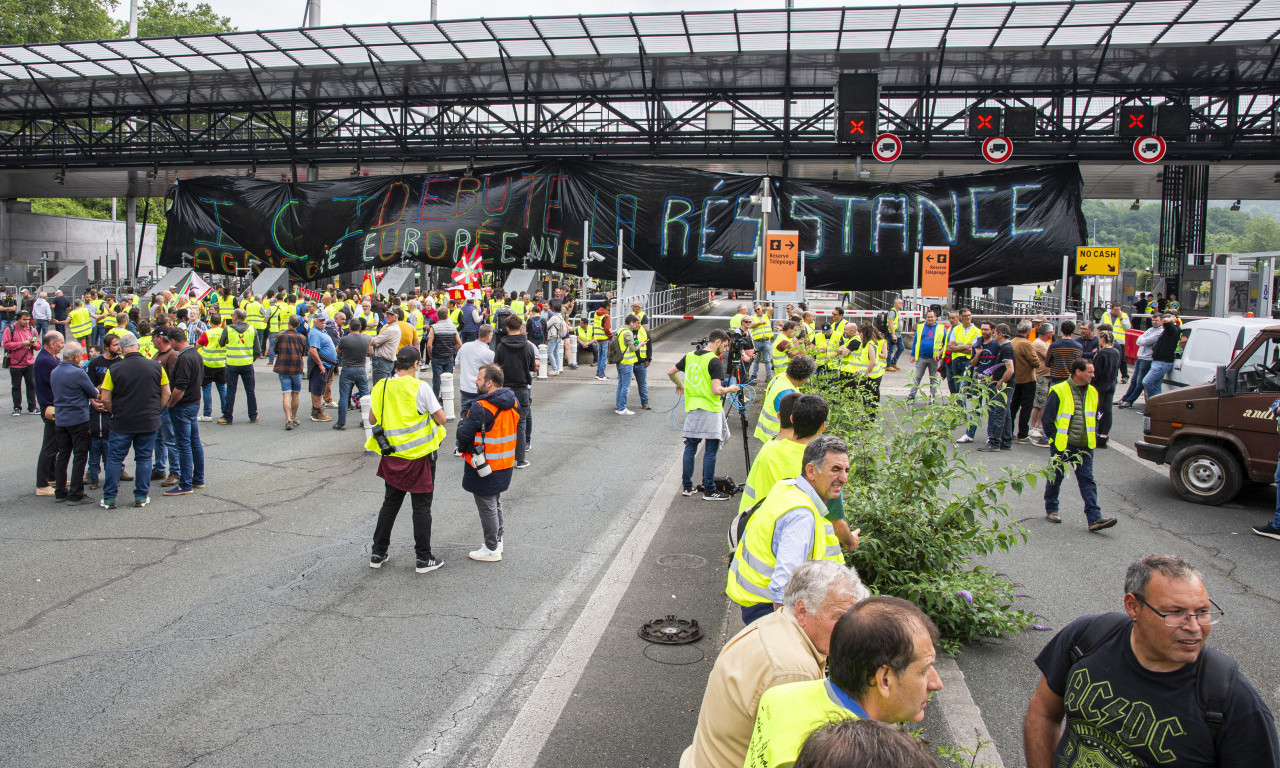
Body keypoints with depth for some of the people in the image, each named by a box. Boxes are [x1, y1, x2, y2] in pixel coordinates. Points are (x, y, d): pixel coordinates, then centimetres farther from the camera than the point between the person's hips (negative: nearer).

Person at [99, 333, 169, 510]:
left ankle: (109, 498, 12)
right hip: (149, 422, 1)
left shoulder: (114, 369, -7)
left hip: (122, 423, -1)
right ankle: (141, 497, 13)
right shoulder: (156, 366, -2)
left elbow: (105, 399, -5)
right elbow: (166, 394, 4)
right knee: (144, 458, 10)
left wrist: (115, 413, 11)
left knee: (114, 459, 9)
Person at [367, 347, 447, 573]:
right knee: (421, 507, 5)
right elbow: (441, 419, -14)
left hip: (392, 456, 5)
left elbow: (372, 420, 10)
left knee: (390, 503, 18)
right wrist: (430, 411, 6)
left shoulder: (381, 387, 0)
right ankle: (423, 559, 11)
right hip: (420, 455, -4)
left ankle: (378, 554, 25)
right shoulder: (420, 387, -15)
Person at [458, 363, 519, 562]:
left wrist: (463, 420, -2)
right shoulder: (513, 403, 1)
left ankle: (491, 550, 14)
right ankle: (497, 540, 35)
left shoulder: (481, 408, -24)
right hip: (505, 464, 8)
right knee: (496, 504, 23)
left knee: (487, 508, 4)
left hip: (484, 468, -8)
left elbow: (463, 435, -22)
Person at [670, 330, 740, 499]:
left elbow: (670, 373, 16)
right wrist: (731, 389, -2)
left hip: (692, 409, 6)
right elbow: (716, 390, -21)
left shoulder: (690, 356, 7)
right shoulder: (715, 361, -13)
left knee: (690, 448, 13)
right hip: (710, 410, -6)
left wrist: (679, 384, 34)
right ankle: (709, 490, 5)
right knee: (710, 451, 1)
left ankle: (686, 486, 17)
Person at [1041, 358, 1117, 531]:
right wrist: (1055, 438, -8)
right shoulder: (1059, 391, -10)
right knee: (1055, 479, 9)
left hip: (1084, 447, 4)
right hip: (1061, 446, -4)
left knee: (1087, 481, -2)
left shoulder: (1092, 393, 9)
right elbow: (1046, 419, -7)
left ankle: (1094, 518, -6)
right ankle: (1051, 510, 27)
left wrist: (1093, 437, 12)